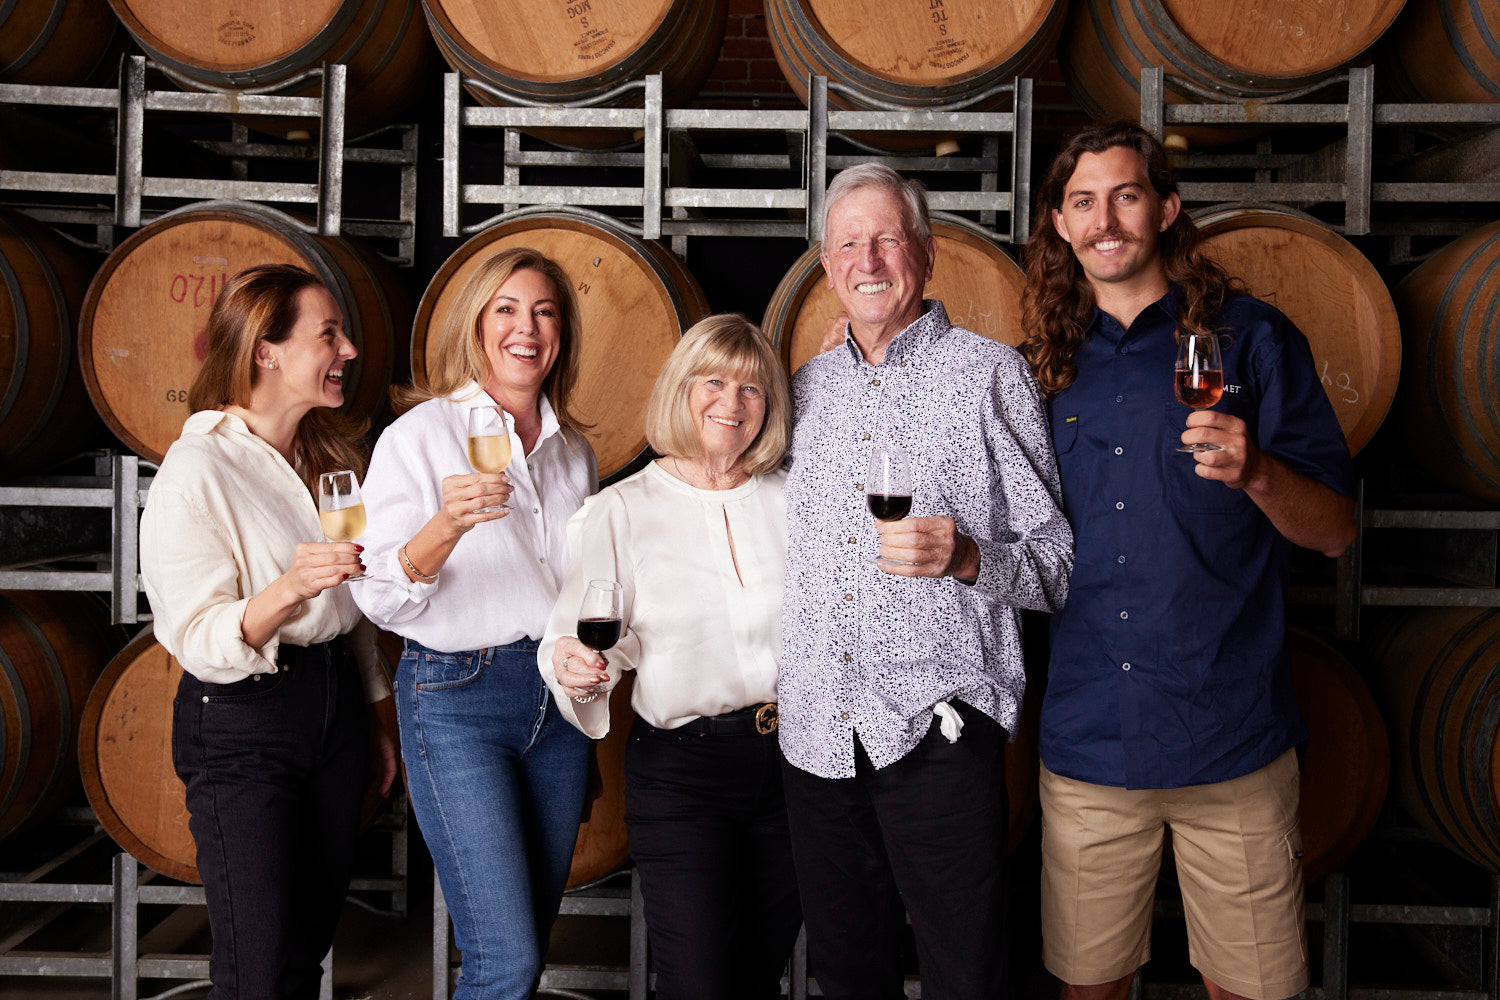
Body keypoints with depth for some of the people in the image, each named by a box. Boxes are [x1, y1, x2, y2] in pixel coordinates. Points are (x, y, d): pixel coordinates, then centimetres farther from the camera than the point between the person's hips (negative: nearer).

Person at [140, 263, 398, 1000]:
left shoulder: (330, 455, 9)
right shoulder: (197, 469, -14)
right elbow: (197, 641, -17)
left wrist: (375, 716, 19)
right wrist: (287, 589, -34)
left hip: (335, 707, 7)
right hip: (240, 724, -7)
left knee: (312, 941, 14)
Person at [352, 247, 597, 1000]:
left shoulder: (573, 450, 11)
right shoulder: (420, 435, -5)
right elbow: (382, 599, -12)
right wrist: (447, 525, -28)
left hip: (558, 694, 6)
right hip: (455, 697, -5)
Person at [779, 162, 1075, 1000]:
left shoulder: (989, 374, -1)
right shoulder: (808, 388, 14)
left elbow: (1061, 561, -3)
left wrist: (967, 558, -20)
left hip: (936, 731, -5)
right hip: (817, 733, 5)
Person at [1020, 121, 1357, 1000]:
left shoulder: (1251, 340, -1)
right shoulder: (1049, 366, 8)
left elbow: (1336, 529, -3)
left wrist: (1257, 473, -21)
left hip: (1232, 746, -2)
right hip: (1087, 746, 3)